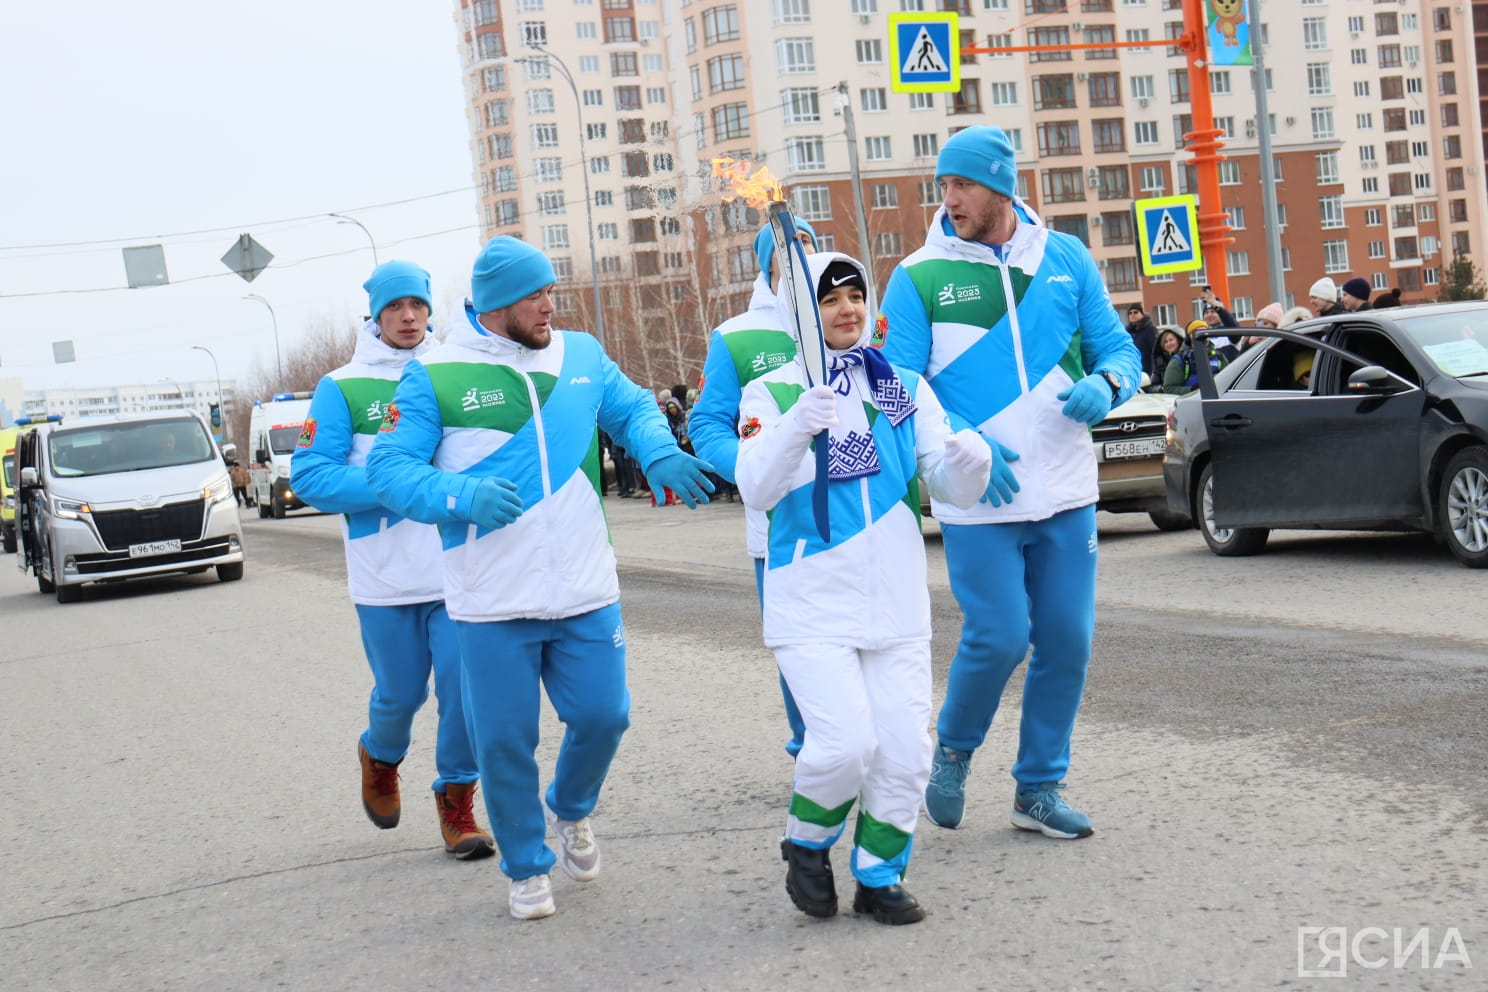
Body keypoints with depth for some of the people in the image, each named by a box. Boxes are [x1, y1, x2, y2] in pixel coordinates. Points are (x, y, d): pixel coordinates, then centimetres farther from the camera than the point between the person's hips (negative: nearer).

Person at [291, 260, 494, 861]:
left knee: (467, 687, -2)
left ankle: (456, 801, 16)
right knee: (400, 693, 9)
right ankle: (380, 758, 42)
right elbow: (310, 476, -7)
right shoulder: (342, 388, 1)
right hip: (385, 576, -1)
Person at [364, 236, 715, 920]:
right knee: (504, 740, 5)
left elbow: (634, 410, 17)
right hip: (492, 606, -3)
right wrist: (462, 495, -27)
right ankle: (528, 869, 28)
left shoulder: (582, 356, 7)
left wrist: (661, 454, -6)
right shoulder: (435, 376, -5)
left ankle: (570, 810, 40)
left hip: (587, 593, 3)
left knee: (603, 716, 7)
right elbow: (389, 467, -9)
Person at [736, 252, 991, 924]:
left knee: (904, 752, 0)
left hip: (896, 602, 3)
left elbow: (952, 489, 3)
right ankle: (807, 844, 13)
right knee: (846, 742, -16)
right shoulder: (772, 392, 0)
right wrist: (796, 427, -33)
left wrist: (968, 463, -20)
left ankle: (879, 876, 22)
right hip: (812, 603, -3)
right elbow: (757, 490, -16)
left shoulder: (906, 388, 9)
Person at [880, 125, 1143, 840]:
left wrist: (1106, 385, -12)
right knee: (998, 638, -6)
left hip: (1067, 493, 4)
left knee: (1067, 643, 7)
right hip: (977, 503, -3)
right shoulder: (919, 277, -3)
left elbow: (1118, 349, 11)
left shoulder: (1066, 259, 6)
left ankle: (1039, 788, 24)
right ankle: (953, 750, 24)